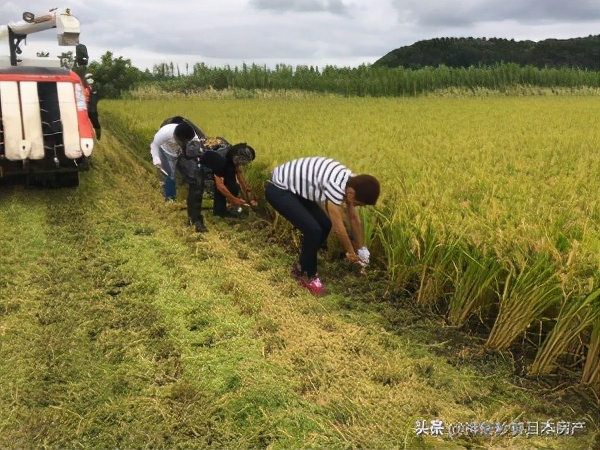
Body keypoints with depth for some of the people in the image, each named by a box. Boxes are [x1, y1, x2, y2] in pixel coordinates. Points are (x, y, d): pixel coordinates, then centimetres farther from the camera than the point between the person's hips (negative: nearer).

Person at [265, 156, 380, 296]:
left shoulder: (350, 181, -4)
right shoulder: (336, 185, -32)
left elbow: (353, 217, 10)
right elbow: (339, 227, -20)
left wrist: (361, 248, 18)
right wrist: (351, 252, -5)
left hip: (294, 188, 9)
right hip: (278, 189, -9)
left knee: (324, 225, 7)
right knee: (313, 230, -17)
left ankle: (301, 266, 24)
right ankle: (308, 275, 5)